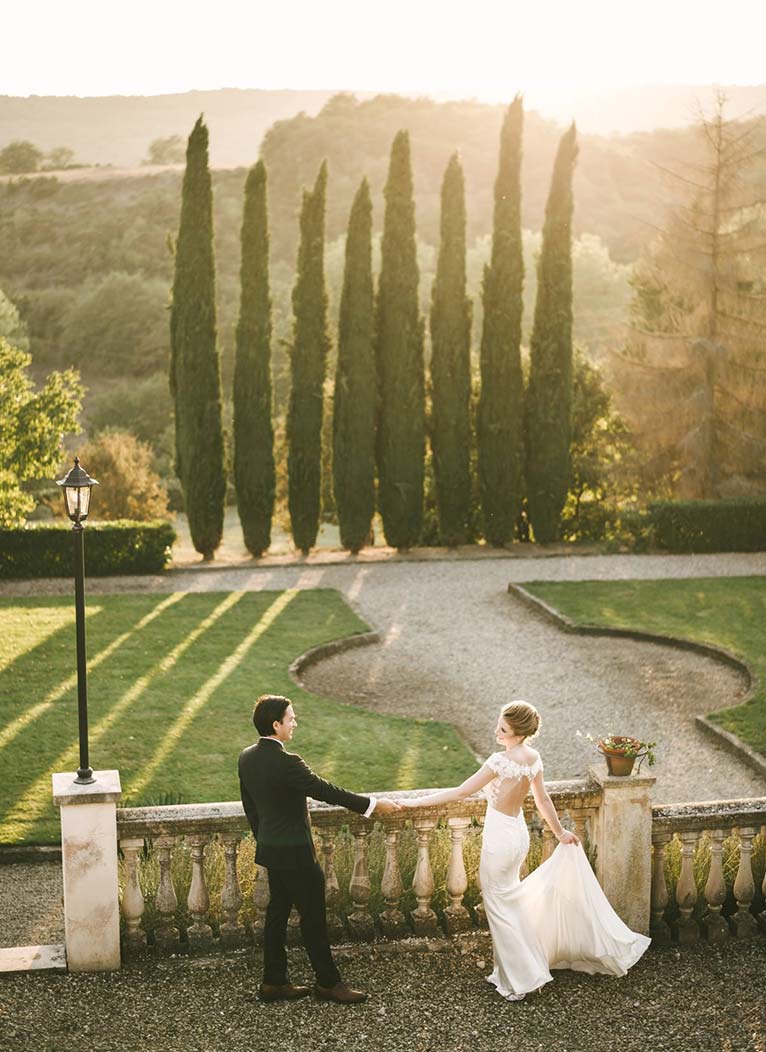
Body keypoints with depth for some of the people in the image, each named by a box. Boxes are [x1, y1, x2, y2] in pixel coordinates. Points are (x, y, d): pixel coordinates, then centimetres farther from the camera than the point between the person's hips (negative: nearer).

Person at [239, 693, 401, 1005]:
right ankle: (328, 982, 15)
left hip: (269, 848, 9)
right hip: (294, 853, -9)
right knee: (313, 917, 4)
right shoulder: (286, 762, -25)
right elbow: (326, 791, -21)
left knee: (278, 912, 16)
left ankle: (274, 982, 23)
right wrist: (372, 804, -13)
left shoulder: (246, 758, 1)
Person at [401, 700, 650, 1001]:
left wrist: (415, 802, -21)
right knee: (508, 902, 22)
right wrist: (560, 832, 23)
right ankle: (510, 972, 33)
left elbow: (461, 791, -25)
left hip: (500, 838, -8)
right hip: (518, 833, 8)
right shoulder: (533, 756, -2)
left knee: (500, 908, 7)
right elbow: (543, 799, 8)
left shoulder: (502, 761, -26)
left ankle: (521, 979, 15)